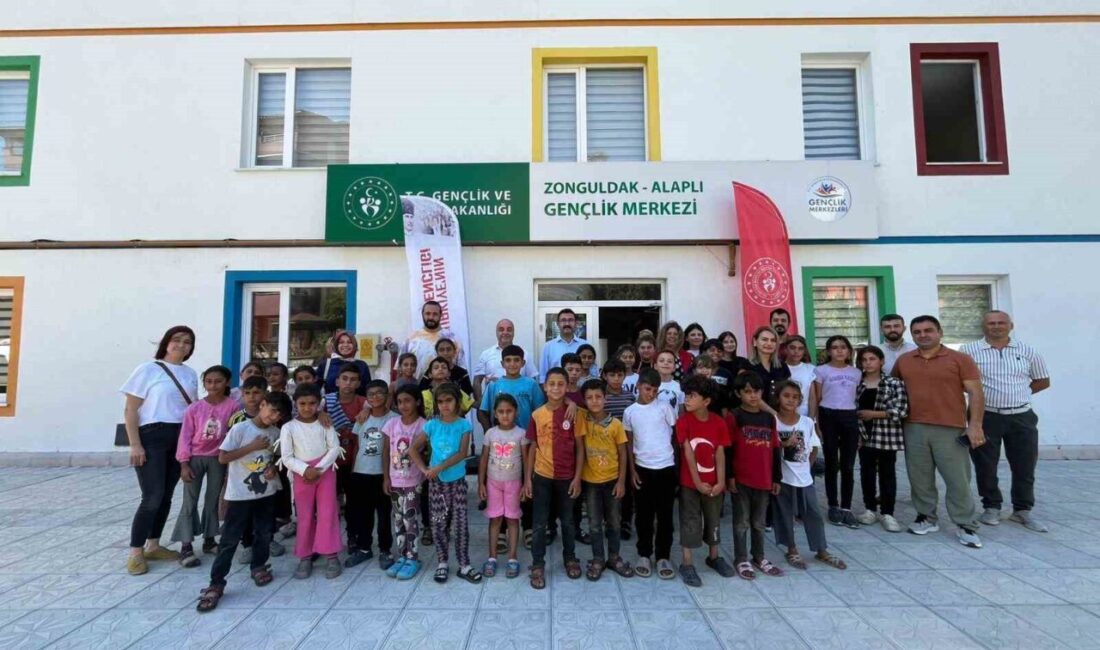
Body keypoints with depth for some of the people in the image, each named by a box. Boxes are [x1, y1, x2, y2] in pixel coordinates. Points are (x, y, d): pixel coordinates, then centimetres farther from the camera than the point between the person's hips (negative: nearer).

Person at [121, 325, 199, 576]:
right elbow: (130, 411, -6)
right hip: (152, 437, -5)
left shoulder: (190, 374, 10)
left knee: (166, 496, 11)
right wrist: (135, 445, -12)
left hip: (180, 439, 5)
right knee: (152, 497, -7)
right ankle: (135, 552, 7)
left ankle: (153, 545, 24)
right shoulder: (147, 370, -4)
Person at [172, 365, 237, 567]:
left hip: (218, 458, 1)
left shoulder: (232, 406, -9)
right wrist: (184, 463, -8)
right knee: (189, 502, 2)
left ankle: (209, 540, 25)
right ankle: (186, 546, 7)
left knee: (213, 500, 12)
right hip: (195, 458, 0)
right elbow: (185, 436, -5)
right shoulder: (194, 408, -8)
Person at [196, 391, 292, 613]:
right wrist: (252, 446, -21)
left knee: (264, 533, 14)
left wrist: (274, 468, -6)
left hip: (266, 492, 5)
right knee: (230, 539, -1)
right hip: (240, 494, -5)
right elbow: (222, 457, -16)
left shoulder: (275, 432, 2)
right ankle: (216, 584, 9)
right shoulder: (240, 428, -14)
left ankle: (258, 566, 34)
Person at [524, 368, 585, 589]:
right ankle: (537, 565, 23)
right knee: (539, 523, 8)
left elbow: (579, 448, -3)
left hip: (566, 477, 0)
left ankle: (570, 558, 37)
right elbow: (532, 448, 2)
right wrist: (527, 479, 0)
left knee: (568, 521, 17)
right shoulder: (537, 415, -5)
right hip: (542, 476, 0)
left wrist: (577, 477, -7)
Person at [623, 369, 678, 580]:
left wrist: (675, 460, 0)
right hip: (642, 468, 1)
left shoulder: (664, 406, -3)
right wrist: (632, 470, 2)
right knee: (643, 515, 10)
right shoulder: (630, 412, 1)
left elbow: (676, 434, 2)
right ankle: (644, 555, 25)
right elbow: (629, 443, 6)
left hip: (666, 468, -1)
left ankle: (663, 557, 20)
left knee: (665, 515, 7)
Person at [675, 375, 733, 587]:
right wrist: (698, 482, -15)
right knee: (690, 522, 4)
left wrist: (721, 482, -9)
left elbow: (720, 454, -4)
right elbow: (688, 454, -14)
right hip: (690, 482, -3)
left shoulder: (718, 423, -5)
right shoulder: (683, 421, -13)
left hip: (713, 483, 3)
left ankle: (714, 557, 37)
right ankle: (687, 563, 15)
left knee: (713, 520, 18)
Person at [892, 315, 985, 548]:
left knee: (957, 479, 2)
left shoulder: (960, 359, -2)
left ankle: (966, 526, 13)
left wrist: (975, 425, -11)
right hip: (914, 429, 3)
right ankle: (926, 518, 24)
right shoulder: (903, 361, 8)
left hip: (951, 429, -3)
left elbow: (975, 393, -4)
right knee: (920, 478, 10)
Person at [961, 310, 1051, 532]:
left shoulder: (1028, 351, 5)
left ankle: (1022, 510, 26)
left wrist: (1017, 395, 5)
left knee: (1024, 466, 10)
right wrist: (983, 395, -3)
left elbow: (1043, 381, 14)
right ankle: (991, 507, 23)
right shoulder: (969, 350, -5)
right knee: (985, 466, 6)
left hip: (1022, 417, 3)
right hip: (985, 417, -2)